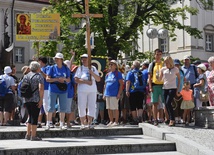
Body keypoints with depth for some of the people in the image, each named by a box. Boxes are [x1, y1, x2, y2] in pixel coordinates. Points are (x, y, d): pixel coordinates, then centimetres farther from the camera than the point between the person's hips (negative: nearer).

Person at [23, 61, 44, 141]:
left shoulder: (25, 76, 12)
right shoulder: (39, 76, -5)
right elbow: (41, 88, -16)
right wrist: (41, 99, -13)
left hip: (27, 100, 6)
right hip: (36, 100, -6)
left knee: (31, 116, 17)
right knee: (35, 117, -1)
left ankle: (28, 134, 18)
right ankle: (33, 136, 0)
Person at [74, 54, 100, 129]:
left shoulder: (93, 68, 12)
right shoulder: (80, 68, 6)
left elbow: (98, 79, 6)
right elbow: (76, 80, -5)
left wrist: (92, 73, -9)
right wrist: (86, 82, -15)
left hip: (92, 90, 2)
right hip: (82, 90, -2)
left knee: (91, 106, -2)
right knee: (82, 107, -4)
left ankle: (89, 123, 3)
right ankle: (83, 123, 3)